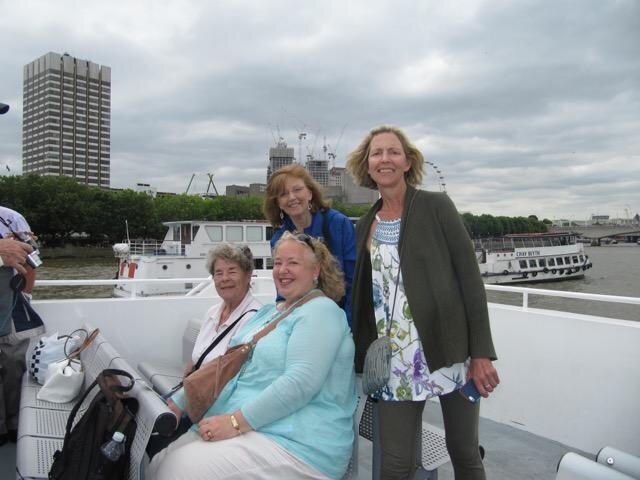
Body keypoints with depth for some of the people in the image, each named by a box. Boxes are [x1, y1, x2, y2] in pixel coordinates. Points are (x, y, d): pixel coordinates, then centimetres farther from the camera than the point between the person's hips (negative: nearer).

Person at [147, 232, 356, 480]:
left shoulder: (321, 311, -10)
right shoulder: (267, 312, 19)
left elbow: (300, 383, -23)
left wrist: (236, 421, -23)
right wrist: (176, 404, 10)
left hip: (294, 443, -8)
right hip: (244, 428, 8)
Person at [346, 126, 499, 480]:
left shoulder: (437, 206, -2)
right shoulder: (365, 225, 10)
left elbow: (470, 277, -6)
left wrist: (481, 353, -10)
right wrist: (360, 357, 13)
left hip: (449, 351, -3)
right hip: (396, 361, 3)